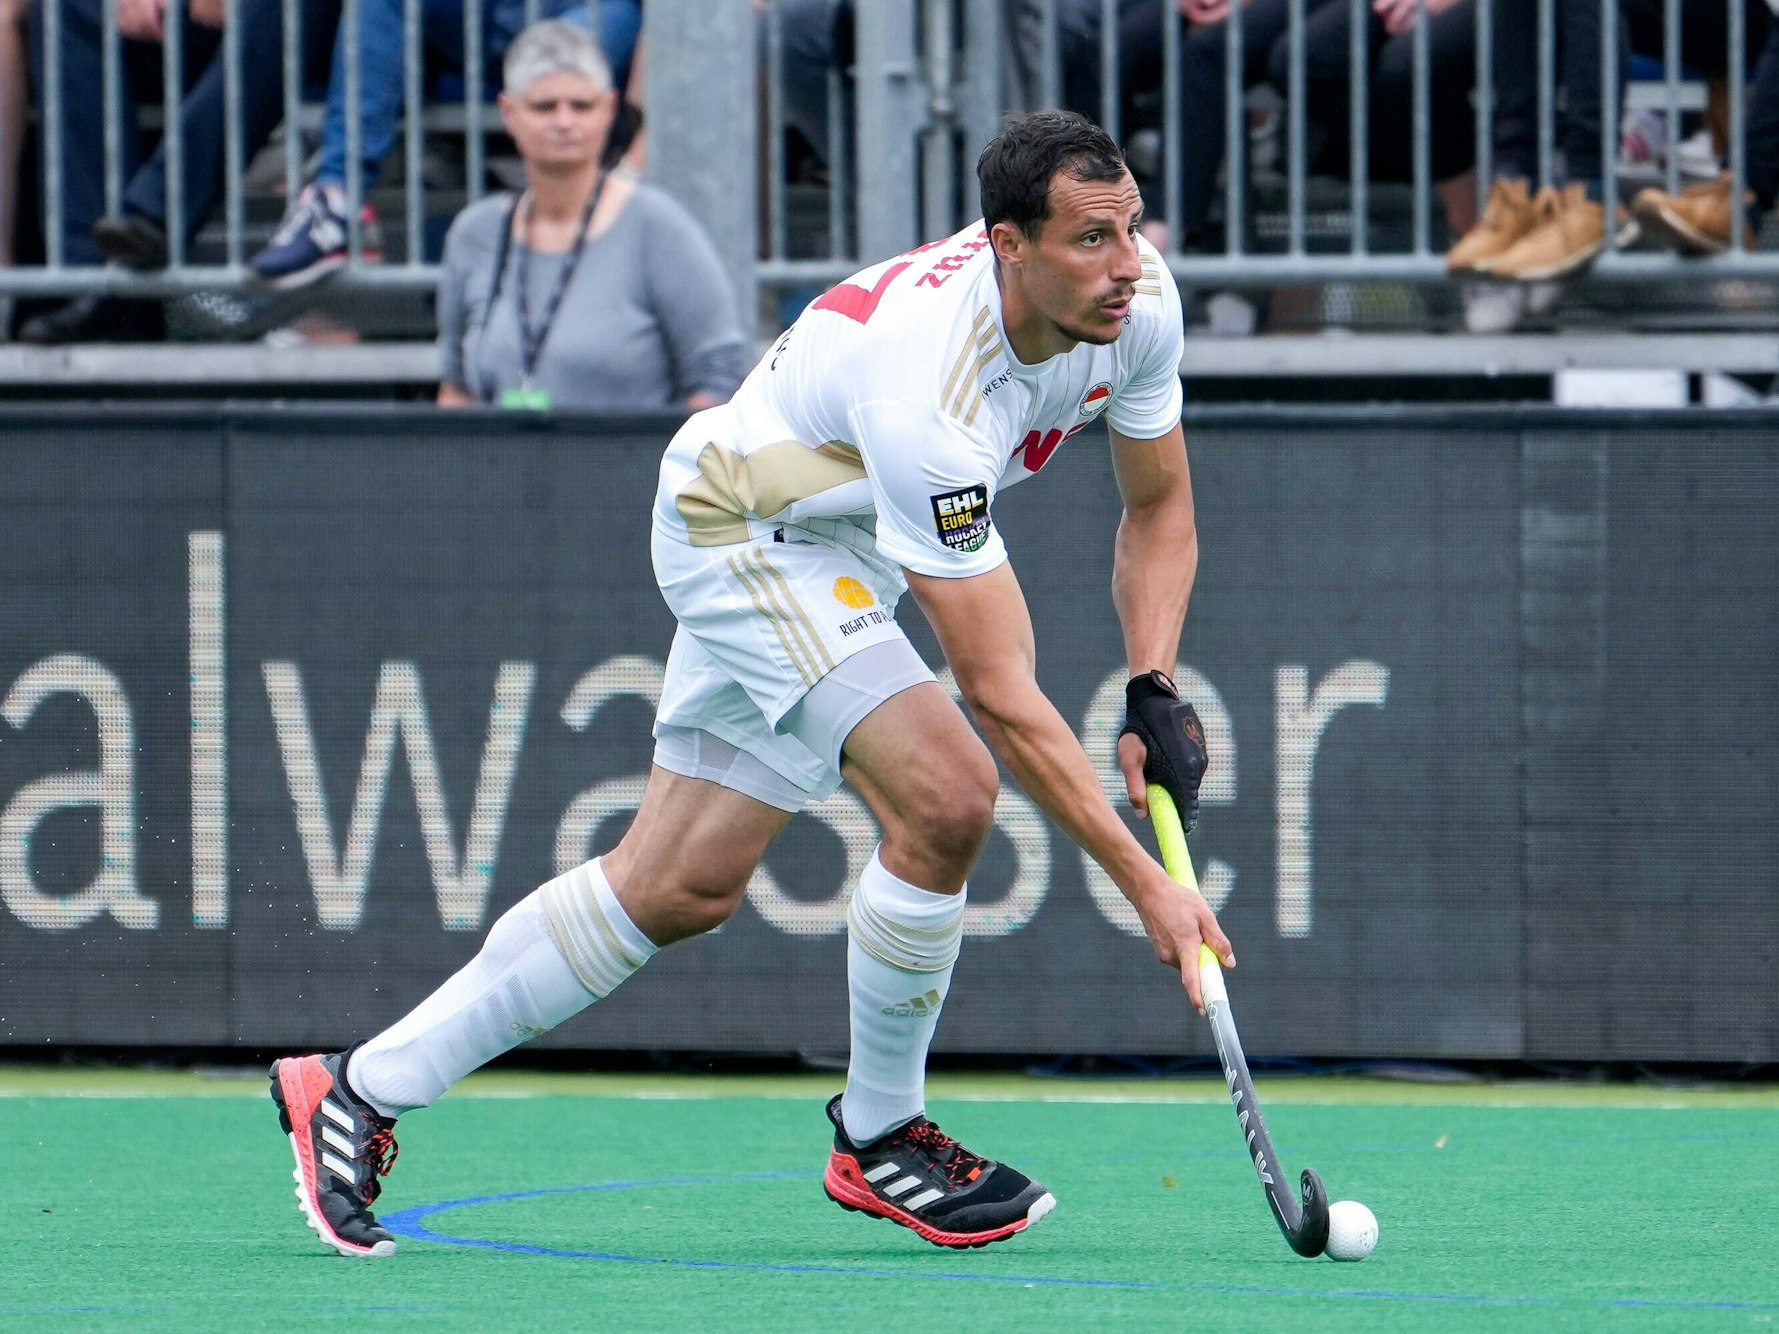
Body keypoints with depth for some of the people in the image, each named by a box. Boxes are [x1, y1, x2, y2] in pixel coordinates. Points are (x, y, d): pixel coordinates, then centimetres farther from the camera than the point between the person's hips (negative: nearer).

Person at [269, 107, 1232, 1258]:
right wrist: (1144, 881, -38)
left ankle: (362, 1088, 19)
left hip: (851, 540, 8)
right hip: (745, 530, -8)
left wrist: (1155, 695, -13)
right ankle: (877, 1135, -5)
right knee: (944, 794, -26)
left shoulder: (1139, 296, -17)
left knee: (682, 885, 9)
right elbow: (996, 690, -37)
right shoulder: (924, 389, -39)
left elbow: (1160, 510, 2)